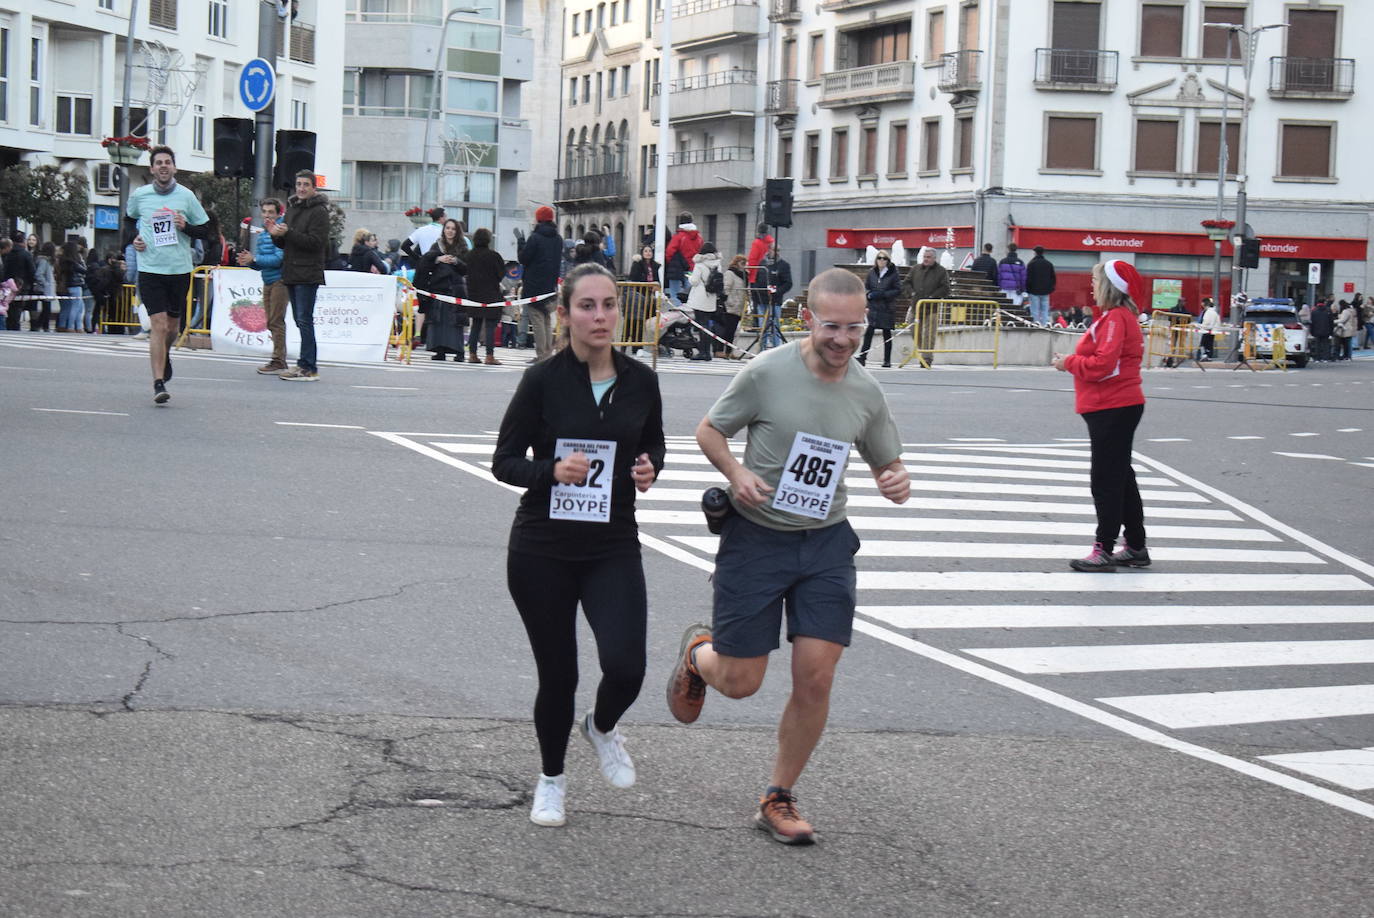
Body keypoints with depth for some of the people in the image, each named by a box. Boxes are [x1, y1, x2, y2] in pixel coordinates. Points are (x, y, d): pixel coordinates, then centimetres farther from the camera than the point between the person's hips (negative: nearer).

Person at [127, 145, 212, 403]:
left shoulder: (186, 196, 0)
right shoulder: (139, 195, 2)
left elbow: (206, 231, 7)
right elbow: (129, 219, 24)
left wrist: (186, 226, -12)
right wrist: (135, 237, 4)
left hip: (180, 270, 2)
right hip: (150, 269, -2)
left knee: (172, 325, 15)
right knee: (159, 325, -13)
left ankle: (165, 355, 49)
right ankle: (158, 384, -13)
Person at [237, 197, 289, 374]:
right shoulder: (261, 235, 17)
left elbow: (279, 259, -18)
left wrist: (254, 259, -16)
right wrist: (248, 261, 0)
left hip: (279, 281, -9)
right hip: (267, 283, 9)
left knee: (276, 321, -9)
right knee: (271, 322, 10)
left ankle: (279, 362, -8)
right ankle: (278, 359, 16)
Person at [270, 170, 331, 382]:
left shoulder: (319, 212, -7)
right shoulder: (291, 209, 19)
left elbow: (315, 242, -17)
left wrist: (287, 233, -20)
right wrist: (276, 235, 0)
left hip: (308, 274, -8)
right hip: (291, 273, 8)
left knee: (305, 320, -12)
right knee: (300, 320, 10)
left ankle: (309, 368, -13)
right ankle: (305, 364, 14)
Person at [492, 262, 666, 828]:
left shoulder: (640, 381, 0)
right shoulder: (543, 380, -9)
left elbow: (654, 443, 17)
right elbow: (504, 461, -5)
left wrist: (649, 469, -5)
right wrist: (552, 470, -24)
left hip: (613, 548, 2)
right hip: (542, 550, -2)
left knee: (625, 668, -14)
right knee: (557, 675, 5)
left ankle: (603, 727, 23)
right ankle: (551, 778, 33)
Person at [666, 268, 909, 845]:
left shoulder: (866, 392, 1)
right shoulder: (766, 373, -11)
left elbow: (887, 463, 16)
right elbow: (709, 430, 2)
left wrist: (897, 483, -8)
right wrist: (737, 474, -17)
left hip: (826, 542, 3)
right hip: (756, 537, -3)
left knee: (815, 678, -7)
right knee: (740, 683, 1)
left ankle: (778, 800, 12)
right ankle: (698, 653, 39)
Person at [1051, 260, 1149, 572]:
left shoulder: (1115, 318, -16)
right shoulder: (1121, 316, 16)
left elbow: (1103, 364, -23)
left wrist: (1069, 362, -10)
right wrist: (1073, 361, 7)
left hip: (1112, 410, -11)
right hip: (1119, 406, 11)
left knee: (1106, 478, -7)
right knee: (1120, 478, 16)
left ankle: (1104, 550, -4)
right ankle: (1135, 547, 22)